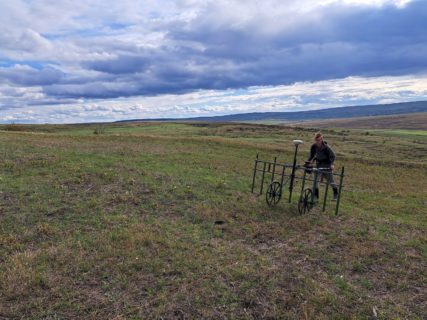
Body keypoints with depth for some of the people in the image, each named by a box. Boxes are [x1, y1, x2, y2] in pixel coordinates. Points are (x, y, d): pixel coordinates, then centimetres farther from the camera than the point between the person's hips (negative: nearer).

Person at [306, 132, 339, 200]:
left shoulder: (326, 147, -20)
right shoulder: (314, 146, -9)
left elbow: (333, 156, -13)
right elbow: (312, 155, 6)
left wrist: (331, 164, -25)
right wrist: (308, 161, -10)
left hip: (327, 165, -3)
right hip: (319, 165, 3)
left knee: (330, 181, 8)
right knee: (316, 180, -9)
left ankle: (336, 194, 32)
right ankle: (315, 196, -2)